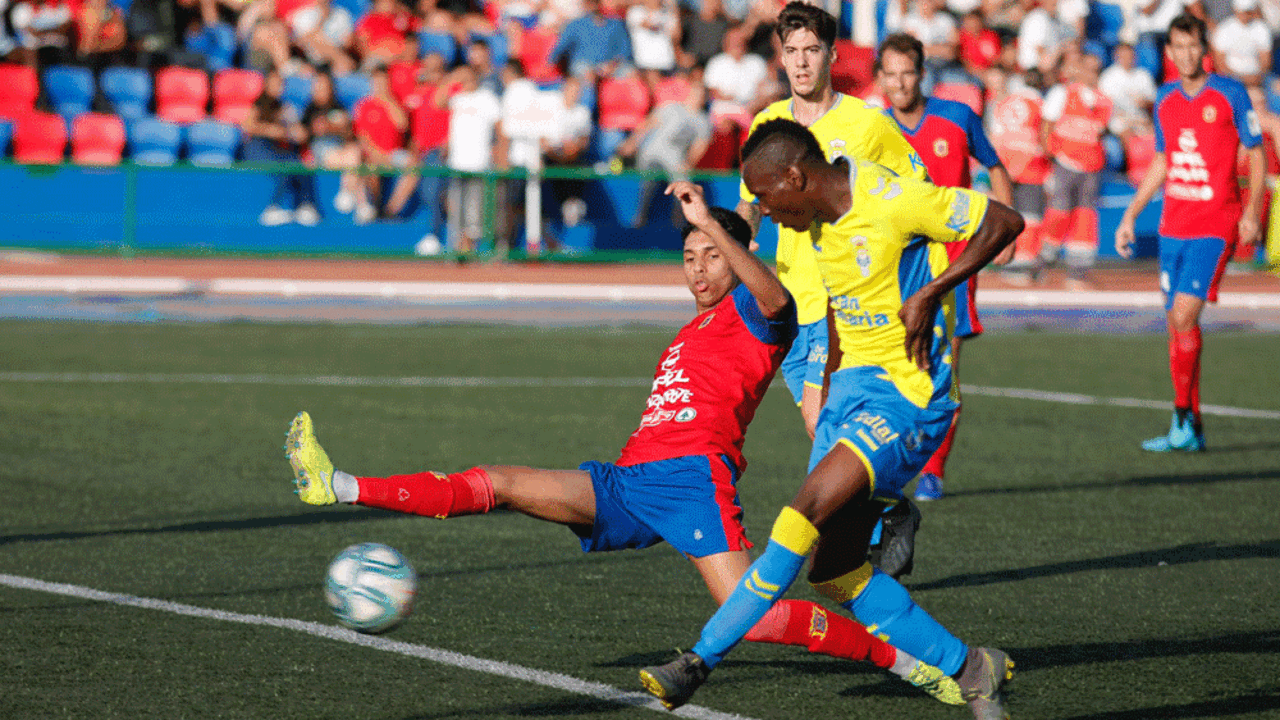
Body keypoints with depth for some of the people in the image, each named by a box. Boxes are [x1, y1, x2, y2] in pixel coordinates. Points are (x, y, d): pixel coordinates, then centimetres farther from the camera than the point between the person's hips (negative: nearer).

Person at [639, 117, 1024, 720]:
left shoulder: (892, 201, -18)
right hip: (853, 384, 9)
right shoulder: (822, 217, 7)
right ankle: (970, 670, 12)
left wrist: (931, 293, -20)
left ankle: (701, 659, -19)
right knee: (833, 570, 2)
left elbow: (1005, 222, -15)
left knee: (807, 511, -24)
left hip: (908, 396, -9)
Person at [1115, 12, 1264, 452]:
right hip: (1174, 225, 6)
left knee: (1184, 314, -17)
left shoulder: (1229, 94, -4)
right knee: (1176, 323, 5)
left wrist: (1251, 211, -11)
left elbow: (1257, 155, 0)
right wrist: (1130, 216, 18)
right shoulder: (1166, 99, 11)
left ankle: (1184, 420, -11)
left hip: (1215, 225, -6)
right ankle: (1191, 429, 11)